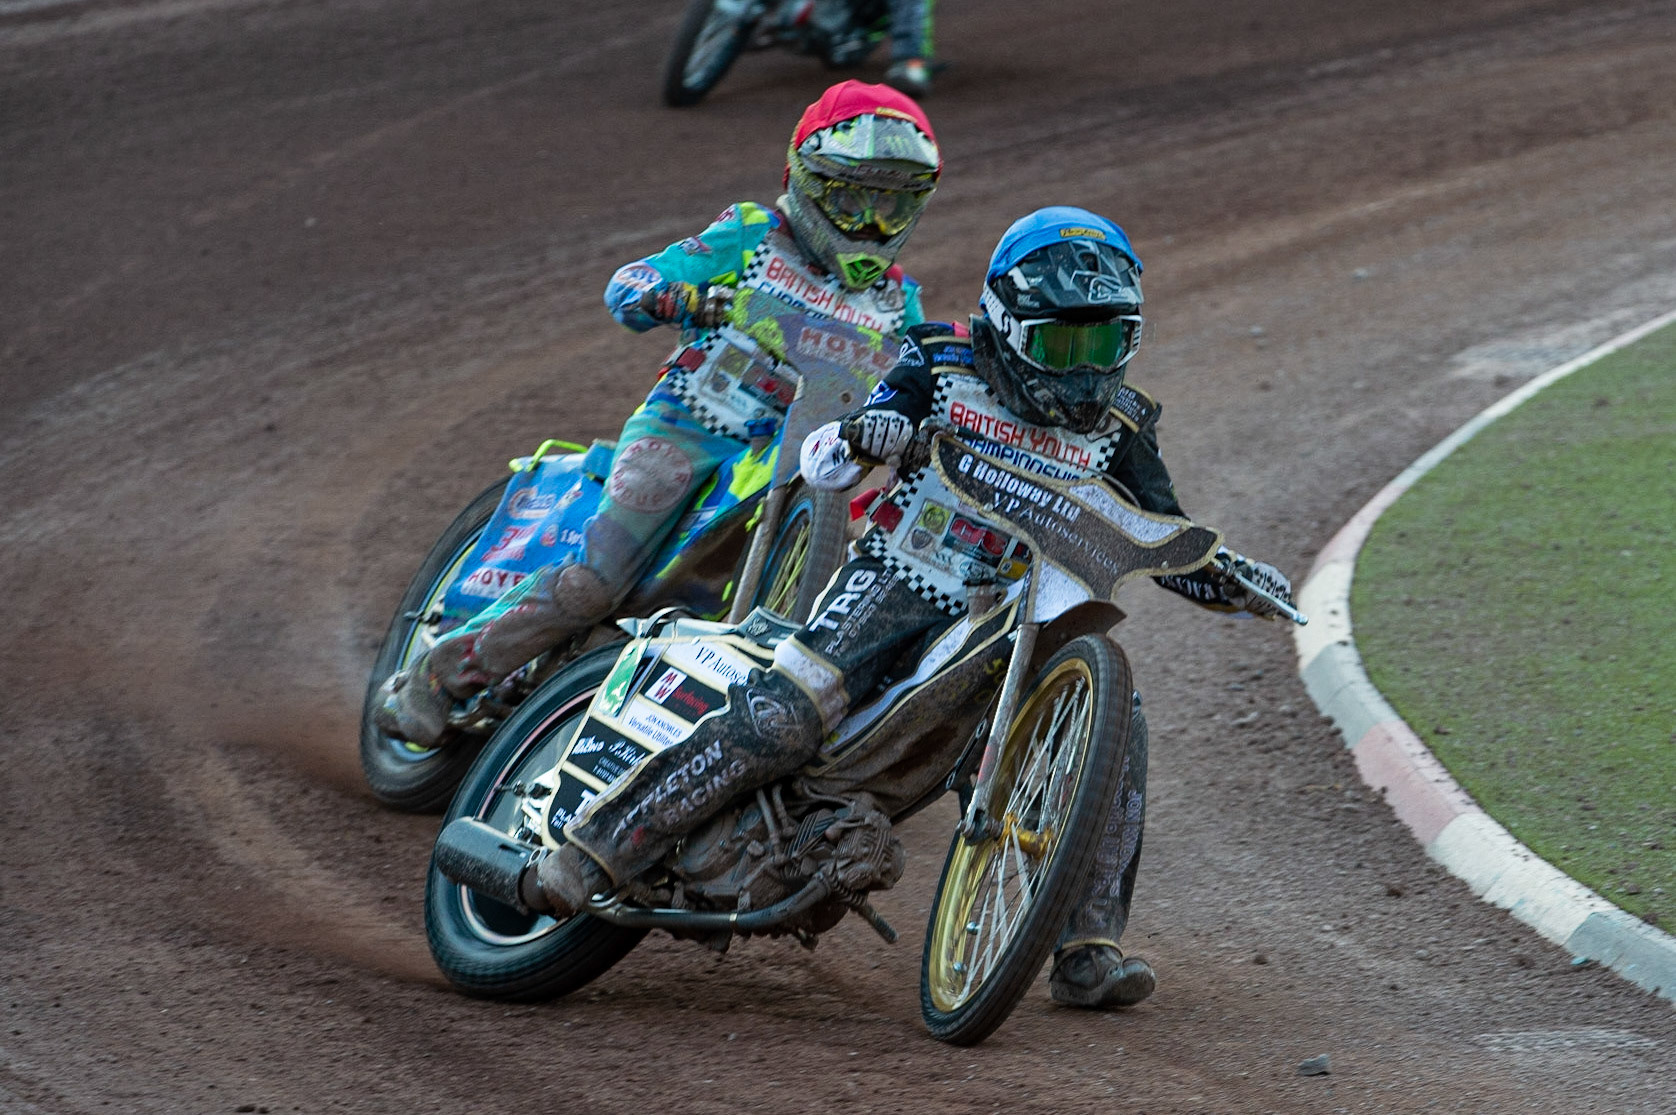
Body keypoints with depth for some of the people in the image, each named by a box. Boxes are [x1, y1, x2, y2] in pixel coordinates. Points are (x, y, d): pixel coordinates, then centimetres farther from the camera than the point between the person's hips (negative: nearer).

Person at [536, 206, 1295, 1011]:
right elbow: (820, 457, -7)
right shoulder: (945, 365, -2)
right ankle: (594, 848, -19)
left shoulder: (1116, 430, 7)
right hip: (902, 581, -4)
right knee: (779, 720, -23)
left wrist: (1235, 581, -12)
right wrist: (857, 437, -32)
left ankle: (1087, 951, -9)